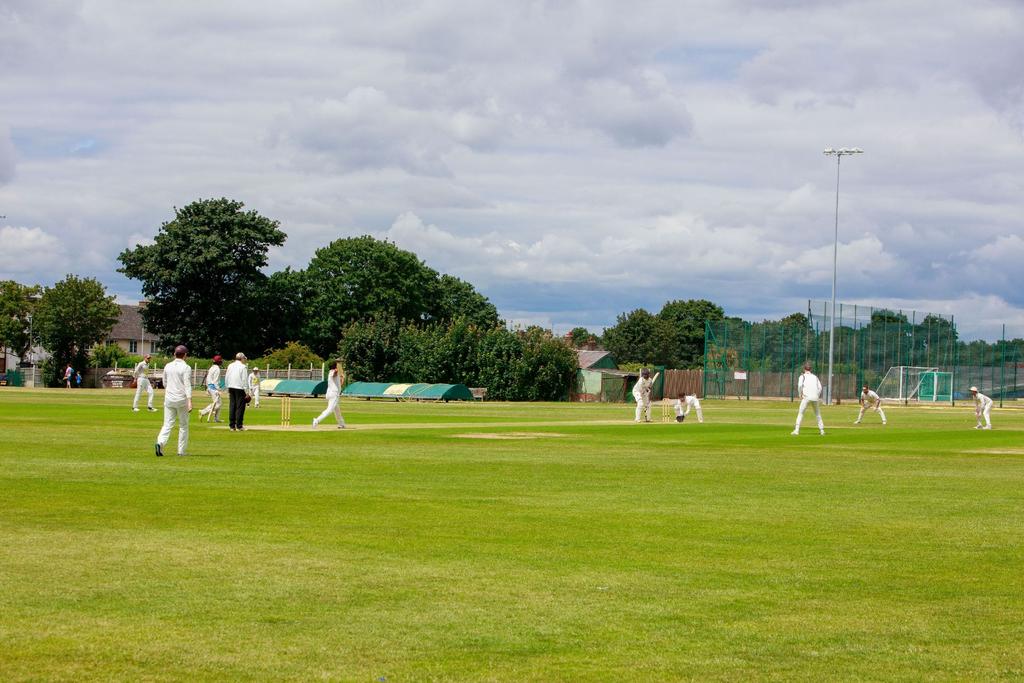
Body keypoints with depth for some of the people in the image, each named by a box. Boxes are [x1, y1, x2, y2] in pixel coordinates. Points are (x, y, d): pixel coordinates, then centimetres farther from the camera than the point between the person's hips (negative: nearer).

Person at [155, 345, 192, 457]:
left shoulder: (167, 366, 6)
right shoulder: (186, 368, -9)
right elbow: (187, 385, -18)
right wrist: (189, 401, -23)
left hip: (169, 399, 4)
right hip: (182, 400, -4)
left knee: (167, 424, 2)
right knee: (183, 425, 9)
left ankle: (160, 442, -23)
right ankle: (182, 450, 12)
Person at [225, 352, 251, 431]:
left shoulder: (230, 366, 10)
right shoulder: (243, 367, -8)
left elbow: (226, 378, 13)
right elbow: (244, 380, -11)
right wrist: (247, 392, -8)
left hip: (231, 388, 6)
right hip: (239, 389, -6)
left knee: (232, 407, 8)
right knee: (240, 407, -2)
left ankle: (232, 426, 9)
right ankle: (239, 426, -5)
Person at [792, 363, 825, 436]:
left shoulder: (803, 376, 10)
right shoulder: (815, 376, 21)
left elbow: (800, 385, -9)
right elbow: (820, 387, 11)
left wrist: (800, 395, 1)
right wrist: (817, 397, 13)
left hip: (807, 397, -3)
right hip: (815, 397, 3)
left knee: (800, 413, 1)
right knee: (818, 414, 18)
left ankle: (797, 430, -10)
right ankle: (822, 430, 16)